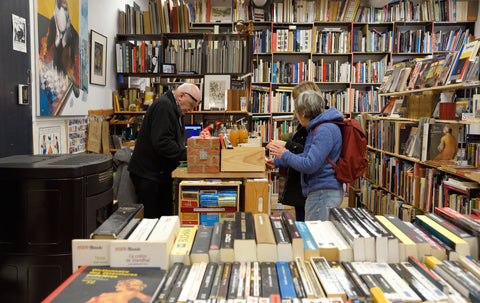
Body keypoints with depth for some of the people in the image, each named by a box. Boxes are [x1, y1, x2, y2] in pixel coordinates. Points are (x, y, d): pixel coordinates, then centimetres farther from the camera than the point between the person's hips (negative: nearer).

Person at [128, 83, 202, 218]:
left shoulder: (174, 109, 15)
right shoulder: (163, 106, -18)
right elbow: (161, 142, -28)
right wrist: (187, 154, -25)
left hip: (162, 173, 10)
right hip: (148, 173, -10)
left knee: (166, 215, 12)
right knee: (151, 217, -3)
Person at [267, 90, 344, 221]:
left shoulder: (325, 131, -19)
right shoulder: (317, 128, 16)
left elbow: (309, 165, -24)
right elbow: (309, 156, 27)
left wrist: (285, 155, -8)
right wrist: (277, 162, 30)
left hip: (323, 194, -10)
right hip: (319, 192, 10)